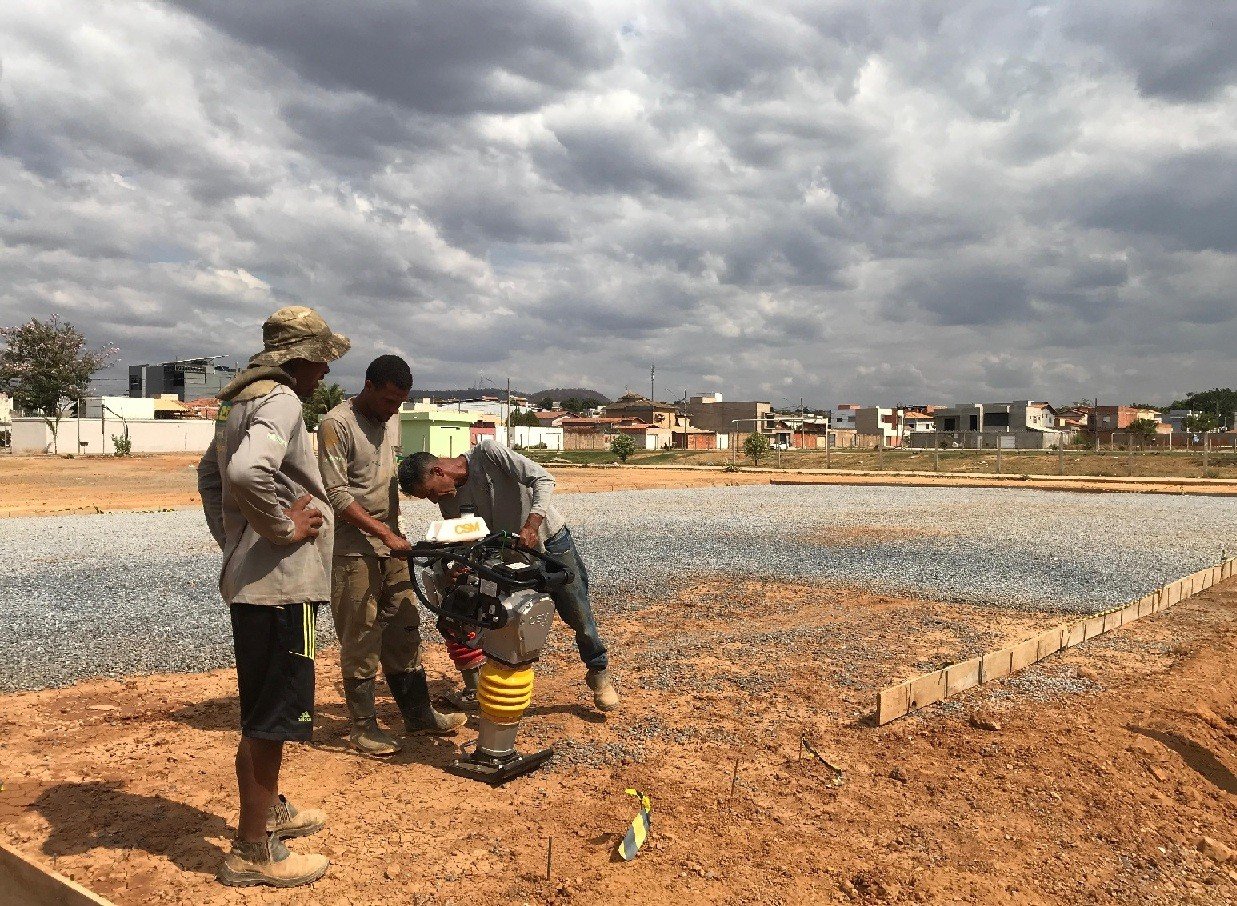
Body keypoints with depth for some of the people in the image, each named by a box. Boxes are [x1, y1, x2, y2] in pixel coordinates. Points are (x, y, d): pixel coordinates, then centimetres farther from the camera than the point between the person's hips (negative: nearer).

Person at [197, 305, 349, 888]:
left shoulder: (242, 399, 15)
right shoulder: (280, 401, -17)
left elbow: (210, 472, 27)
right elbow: (246, 472, -36)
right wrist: (284, 528, -21)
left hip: (250, 580, 10)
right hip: (281, 584, -10)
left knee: (261, 711, 22)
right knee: (273, 717, 0)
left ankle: (269, 811, 39)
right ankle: (252, 853, 12)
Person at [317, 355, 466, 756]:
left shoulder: (391, 421, 11)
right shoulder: (336, 424, -13)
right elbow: (337, 494, -18)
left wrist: (395, 533, 16)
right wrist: (385, 534, -20)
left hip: (391, 546, 7)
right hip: (354, 551, -7)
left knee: (404, 632, 12)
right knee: (361, 641, 1)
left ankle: (418, 713, 23)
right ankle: (363, 726, 14)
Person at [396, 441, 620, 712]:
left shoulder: (487, 453, -24)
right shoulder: (448, 500, -7)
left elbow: (543, 479, -28)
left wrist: (531, 525, -39)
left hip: (549, 540, -4)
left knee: (578, 616, 6)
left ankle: (599, 673, 29)